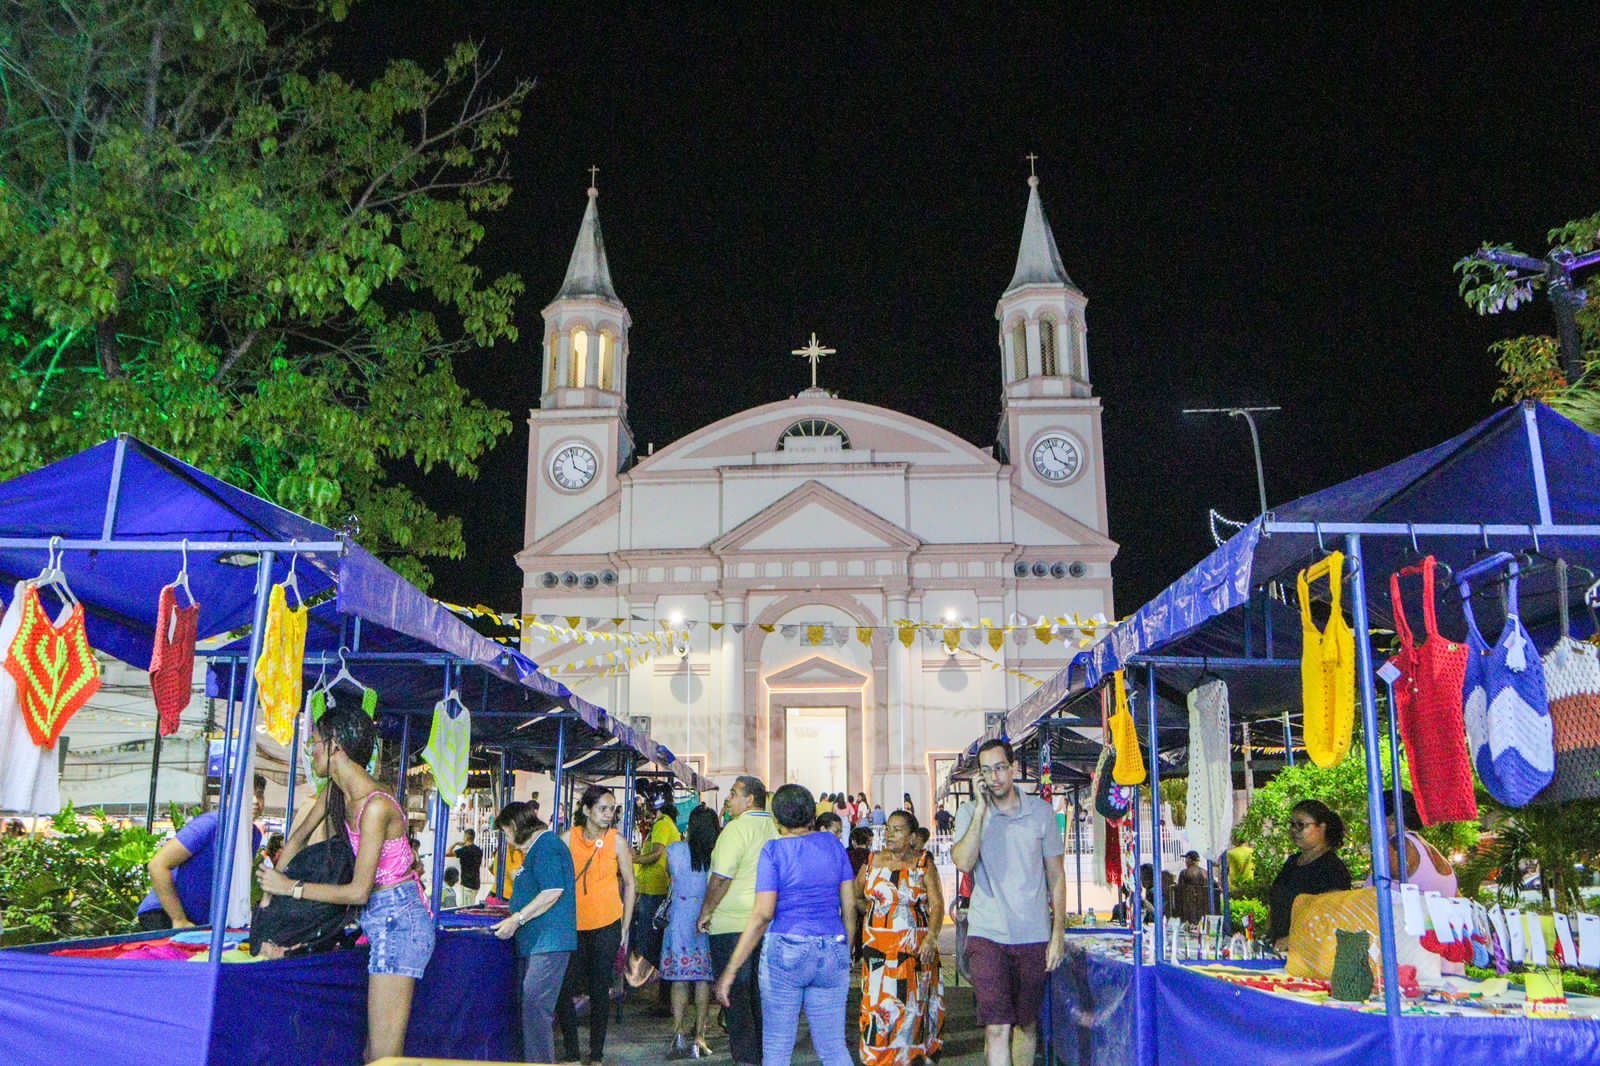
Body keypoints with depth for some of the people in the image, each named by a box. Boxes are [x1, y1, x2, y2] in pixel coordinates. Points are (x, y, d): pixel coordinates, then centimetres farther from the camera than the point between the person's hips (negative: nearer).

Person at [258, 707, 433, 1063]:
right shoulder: (335, 792, 5)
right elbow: (297, 838, 19)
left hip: (398, 919, -9)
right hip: (377, 918, 9)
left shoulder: (375, 807, -22)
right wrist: (271, 890, 11)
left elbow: (358, 891, -19)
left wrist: (291, 887, -10)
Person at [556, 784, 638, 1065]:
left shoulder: (617, 841, -3)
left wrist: (625, 926, 2)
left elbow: (629, 884, 3)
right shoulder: (569, 837, -1)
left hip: (606, 925, -1)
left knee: (599, 991, 6)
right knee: (562, 989, 2)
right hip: (572, 925, 2)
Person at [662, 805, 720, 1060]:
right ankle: (699, 1036, 9)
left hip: (680, 918, 0)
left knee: (679, 979, 5)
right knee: (704, 979, 8)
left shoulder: (675, 850, -6)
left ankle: (679, 1034, -5)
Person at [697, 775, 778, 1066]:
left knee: (735, 992, 1)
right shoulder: (775, 828, 7)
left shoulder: (737, 828, -15)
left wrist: (705, 913, -8)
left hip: (733, 924, -7)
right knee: (761, 992, 15)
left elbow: (721, 878, -19)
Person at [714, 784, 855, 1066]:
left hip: (785, 951, -4)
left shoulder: (773, 850, -5)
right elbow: (849, 907, 8)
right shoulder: (833, 844, 6)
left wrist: (730, 970, -8)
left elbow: (762, 915, -11)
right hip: (833, 954, 4)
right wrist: (846, 953, 20)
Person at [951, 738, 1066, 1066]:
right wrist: (981, 810, -17)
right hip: (987, 935, -2)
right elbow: (963, 862, -18)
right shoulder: (969, 813, -1)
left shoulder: (1040, 811, 3)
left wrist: (1058, 934, 2)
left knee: (1027, 1024, 14)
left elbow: (1056, 875, 7)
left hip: (1034, 936, 2)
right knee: (997, 1027, -10)